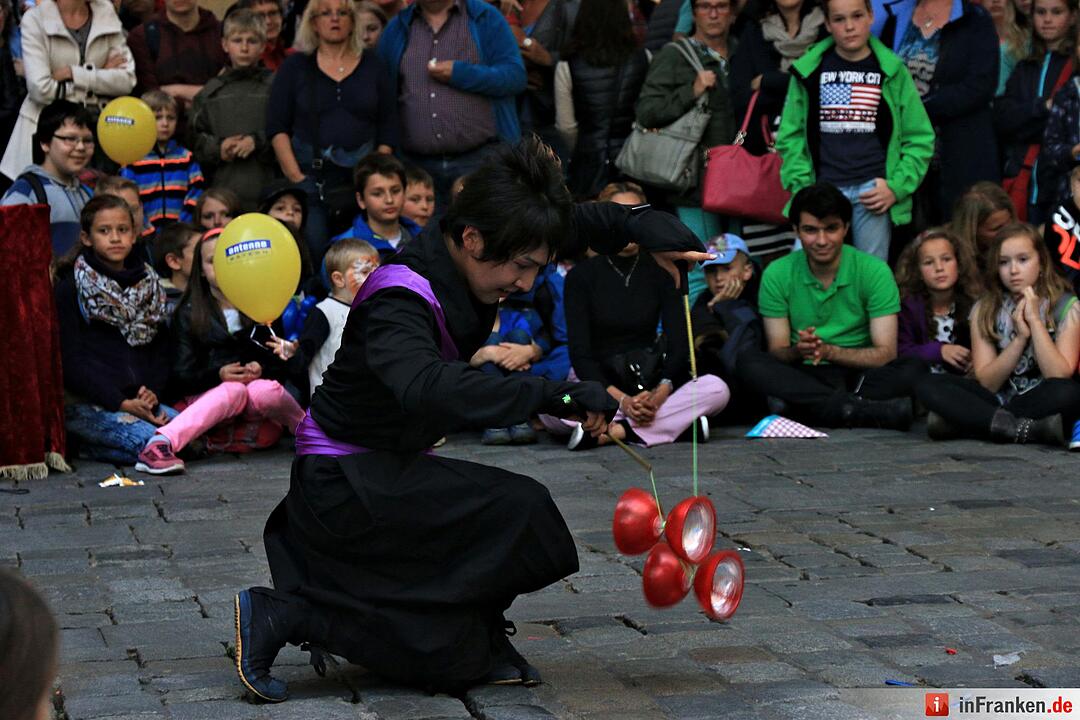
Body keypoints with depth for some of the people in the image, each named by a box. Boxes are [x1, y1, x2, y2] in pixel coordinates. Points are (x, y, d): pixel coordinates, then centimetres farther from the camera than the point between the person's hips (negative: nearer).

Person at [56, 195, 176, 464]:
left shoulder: (150, 284, 17)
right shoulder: (70, 288, -1)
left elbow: (161, 351, 17)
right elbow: (71, 361, -7)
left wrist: (153, 393, -4)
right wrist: (122, 404, -15)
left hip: (139, 399, 6)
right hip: (85, 403, -6)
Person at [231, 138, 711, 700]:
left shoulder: (459, 259, -3)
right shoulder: (399, 300, -28)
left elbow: (580, 224, 12)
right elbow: (425, 389, -51)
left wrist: (642, 225, -9)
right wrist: (554, 394, -52)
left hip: (388, 472, 9)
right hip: (344, 482, -9)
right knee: (519, 512, -21)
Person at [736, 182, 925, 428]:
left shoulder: (874, 271, -3)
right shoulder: (777, 274, 1)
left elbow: (885, 354, -7)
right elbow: (776, 352, 1)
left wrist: (828, 351, -23)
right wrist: (798, 352, -24)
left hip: (860, 375, -1)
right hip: (803, 377, 1)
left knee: (914, 369, -28)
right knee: (748, 360, -27)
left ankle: (802, 406, -35)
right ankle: (865, 410, -37)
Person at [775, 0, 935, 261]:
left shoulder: (892, 72, 6)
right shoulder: (808, 71, 6)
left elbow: (920, 139, 7)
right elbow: (790, 136, 9)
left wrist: (896, 188, -4)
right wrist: (802, 188, -3)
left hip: (874, 191, 0)